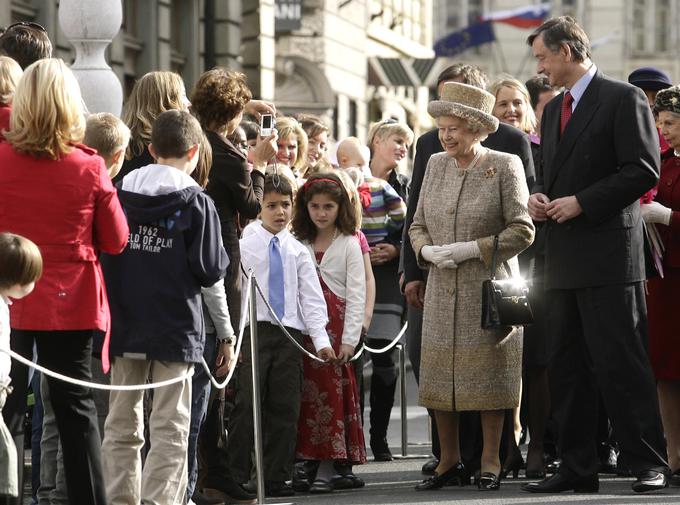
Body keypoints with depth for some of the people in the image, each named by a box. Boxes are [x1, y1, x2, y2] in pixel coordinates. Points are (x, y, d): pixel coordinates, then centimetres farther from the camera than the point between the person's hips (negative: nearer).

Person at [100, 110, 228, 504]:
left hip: (125, 324, 4)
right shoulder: (196, 202, -9)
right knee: (170, 430, 0)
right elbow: (210, 270, -10)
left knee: (121, 425, 11)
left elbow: (103, 257, 6)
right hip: (175, 328, -4)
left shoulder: (121, 195, 2)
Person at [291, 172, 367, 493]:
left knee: (332, 393, -6)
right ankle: (305, 463, 5)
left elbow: (356, 295, -3)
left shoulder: (348, 245, 1)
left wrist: (349, 339, -10)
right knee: (306, 393, 1)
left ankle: (327, 469, -6)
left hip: (335, 330, -3)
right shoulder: (298, 245, 11)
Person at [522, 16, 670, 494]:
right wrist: (539, 196, 4)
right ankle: (578, 467, 12)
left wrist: (581, 202, -16)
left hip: (609, 255, -8)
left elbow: (643, 170, -13)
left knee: (620, 363, -9)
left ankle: (648, 462, -4)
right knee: (568, 367, 8)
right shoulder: (553, 110, 19)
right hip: (564, 258, 8)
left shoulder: (624, 99, -6)